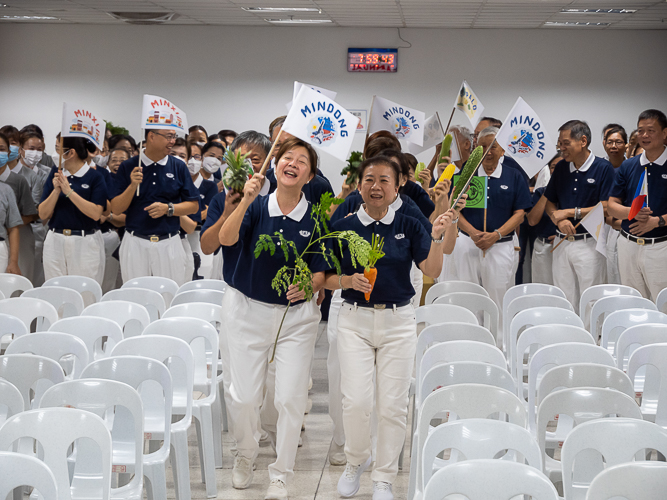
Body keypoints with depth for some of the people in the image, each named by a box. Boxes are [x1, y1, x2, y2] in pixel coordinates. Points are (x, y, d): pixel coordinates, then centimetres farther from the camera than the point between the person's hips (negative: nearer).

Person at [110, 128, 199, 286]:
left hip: (169, 244, 1)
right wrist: (132, 186, -15)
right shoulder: (128, 167, 1)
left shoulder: (179, 167, 5)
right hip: (135, 243, -1)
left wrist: (168, 208, -11)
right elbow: (115, 210, -1)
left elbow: (193, 205, 6)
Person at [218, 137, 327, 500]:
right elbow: (226, 239, -21)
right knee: (244, 397, 3)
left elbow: (320, 273, -2)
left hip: (297, 314, 0)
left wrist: (307, 286, -24)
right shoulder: (257, 207, -5)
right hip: (247, 310, 0)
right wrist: (245, 201, -34)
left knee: (291, 398, -2)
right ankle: (245, 457, 32)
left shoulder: (315, 218, -3)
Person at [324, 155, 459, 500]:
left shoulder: (409, 227, 2)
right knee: (356, 401, -8)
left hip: (398, 320, 1)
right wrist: (348, 280, -15)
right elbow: (325, 278, 4)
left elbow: (431, 272, -7)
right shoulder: (342, 228, 1)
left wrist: (437, 238, -22)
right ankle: (356, 460, 21)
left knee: (393, 404, 2)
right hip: (354, 319, -1)